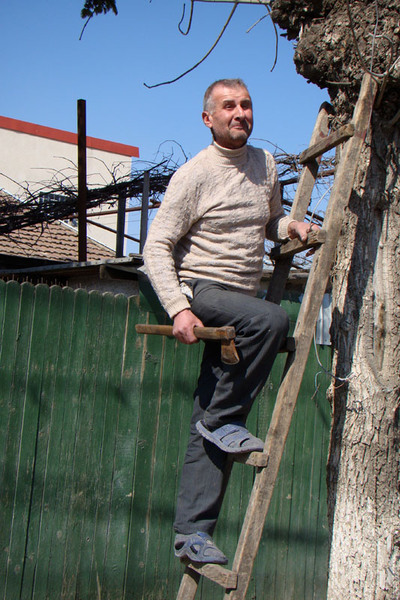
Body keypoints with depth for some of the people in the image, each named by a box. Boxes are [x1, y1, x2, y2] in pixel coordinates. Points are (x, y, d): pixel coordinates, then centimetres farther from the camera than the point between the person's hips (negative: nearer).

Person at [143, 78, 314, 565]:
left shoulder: (265, 165, 11)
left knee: (206, 432, 2)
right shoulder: (194, 175, -9)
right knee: (271, 320, -35)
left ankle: (192, 531, 6)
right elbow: (156, 248, -12)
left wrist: (289, 226, 2)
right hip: (200, 291, -5)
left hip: (241, 301, 6)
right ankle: (223, 419, -17)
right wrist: (178, 309, -24)